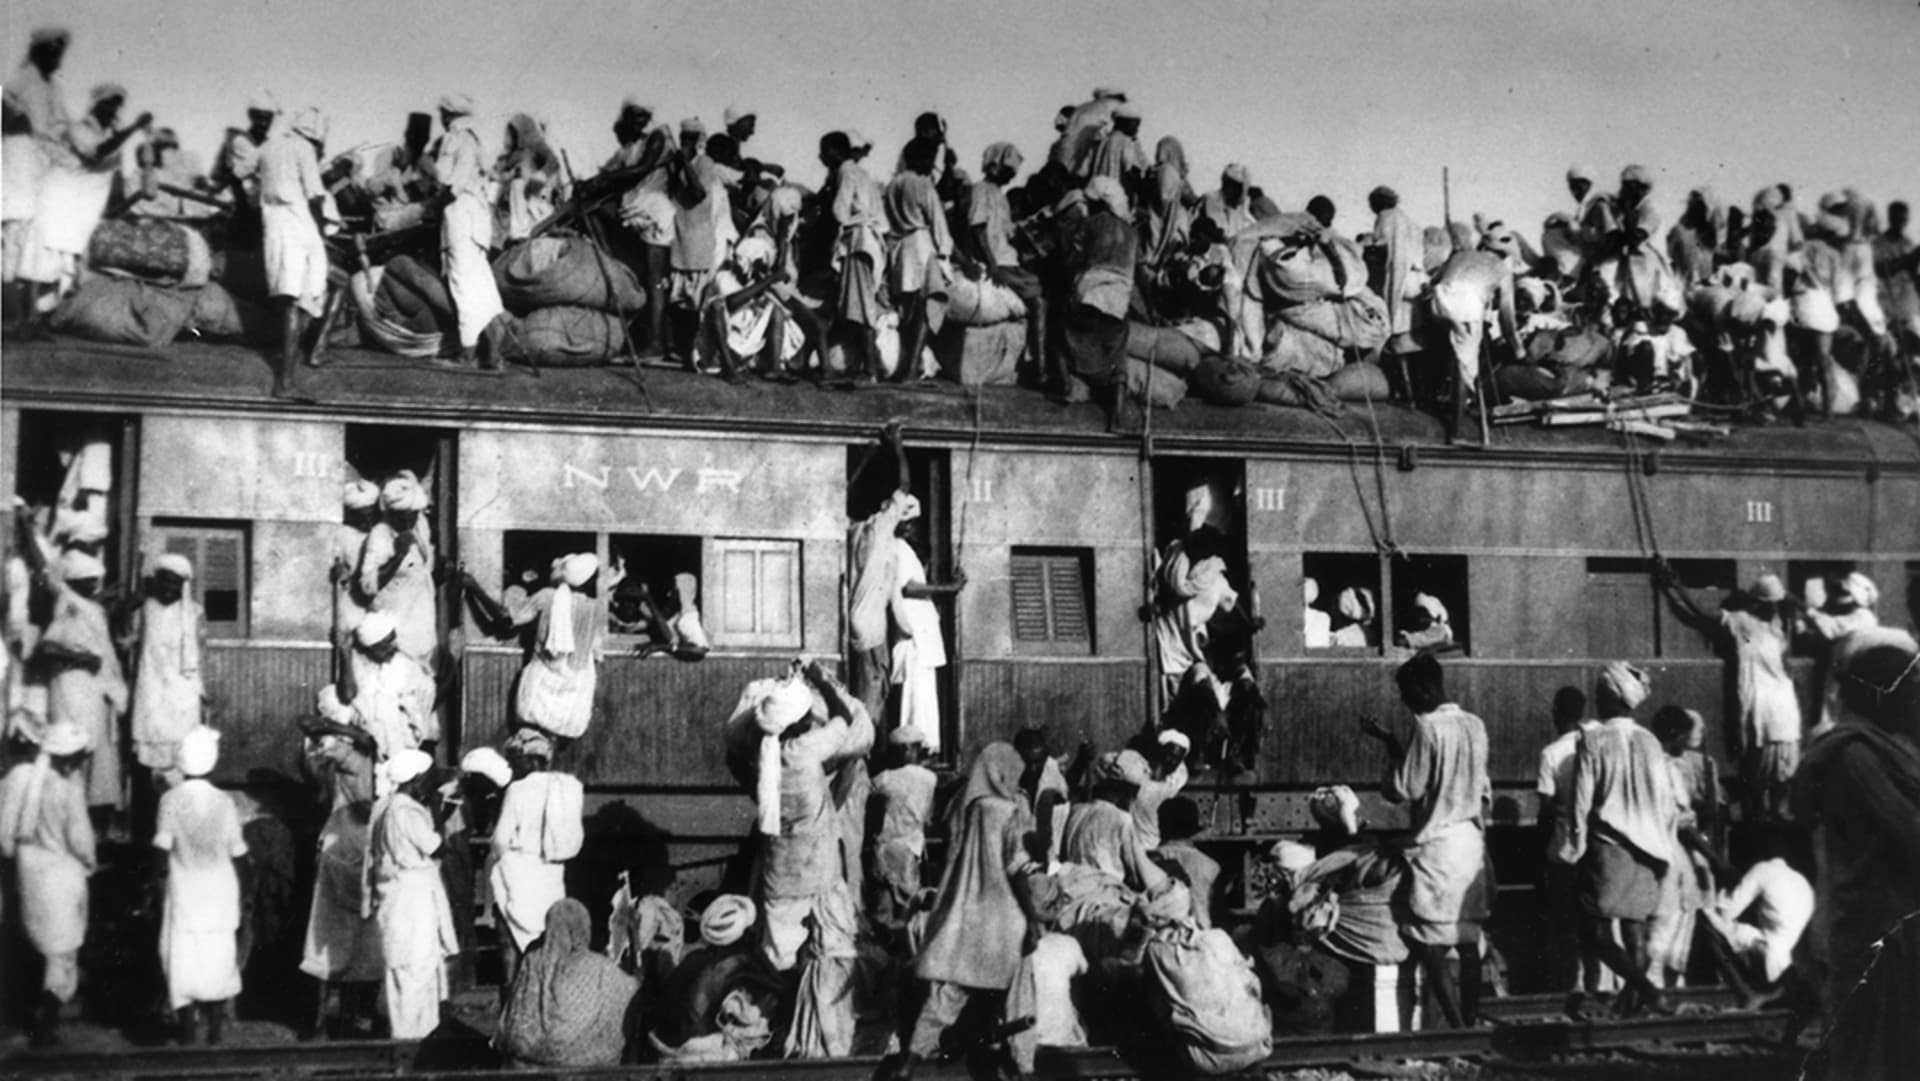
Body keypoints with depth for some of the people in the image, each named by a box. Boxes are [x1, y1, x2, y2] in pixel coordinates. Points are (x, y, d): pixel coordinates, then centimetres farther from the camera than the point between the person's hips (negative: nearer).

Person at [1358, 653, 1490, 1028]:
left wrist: (1388, 742, -4)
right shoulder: (1475, 725, 8)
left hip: (1436, 845, -8)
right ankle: (1472, 1022, 14)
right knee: (1468, 940, 12)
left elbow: (1403, 790, -12)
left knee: (1429, 945, -4)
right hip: (1473, 841, 8)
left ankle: (1458, 1028, -9)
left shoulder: (1427, 727, -15)